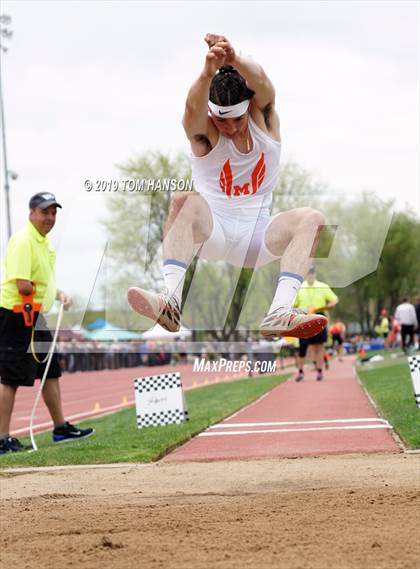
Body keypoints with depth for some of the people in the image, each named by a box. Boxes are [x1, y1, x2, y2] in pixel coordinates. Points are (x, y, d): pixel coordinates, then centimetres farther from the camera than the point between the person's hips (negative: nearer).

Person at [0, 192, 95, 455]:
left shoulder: (45, 241, 14)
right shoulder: (23, 241, -18)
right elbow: (23, 286, -26)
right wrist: (43, 292, -7)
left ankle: (61, 428, 26)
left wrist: (59, 294, 6)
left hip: (36, 317, 10)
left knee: (51, 373, 16)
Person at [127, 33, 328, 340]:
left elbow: (261, 82, -25)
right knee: (183, 202, -33)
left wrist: (235, 60, -49)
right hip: (211, 231, -2)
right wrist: (208, 74, -56)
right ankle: (171, 302, -46)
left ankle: (279, 313, -39)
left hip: (257, 234, 2)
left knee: (312, 219, -24)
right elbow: (193, 108, -33)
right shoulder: (202, 129, -8)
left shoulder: (264, 116, -2)